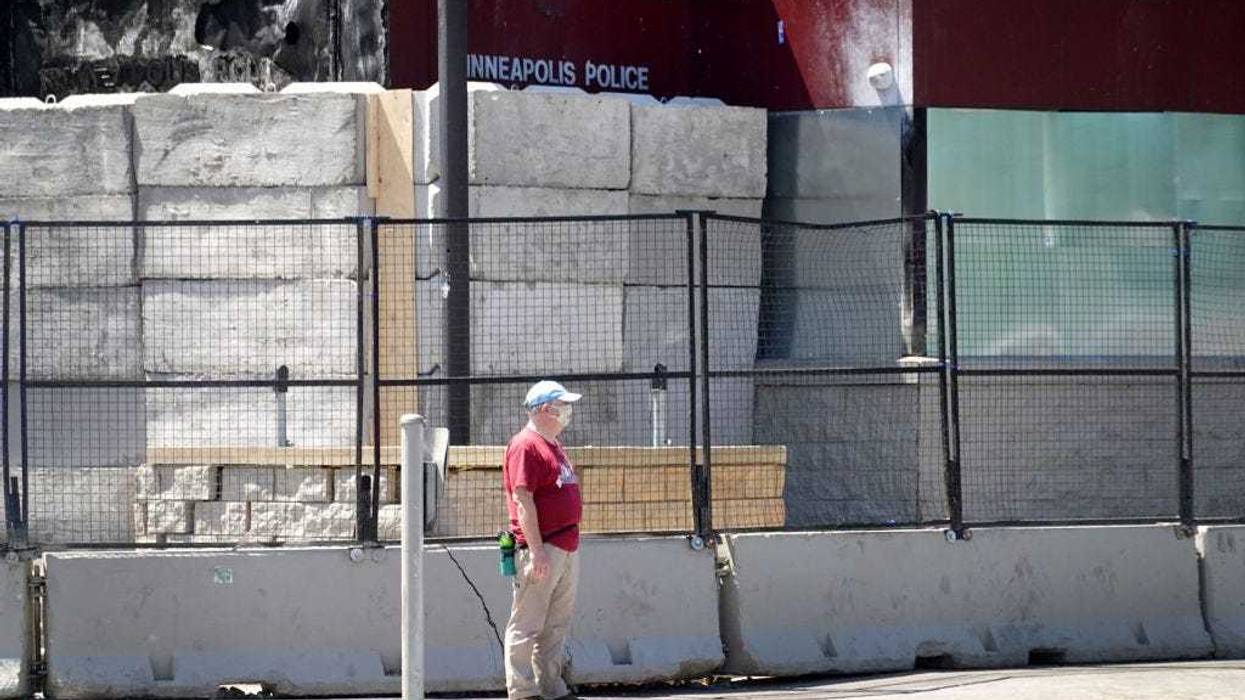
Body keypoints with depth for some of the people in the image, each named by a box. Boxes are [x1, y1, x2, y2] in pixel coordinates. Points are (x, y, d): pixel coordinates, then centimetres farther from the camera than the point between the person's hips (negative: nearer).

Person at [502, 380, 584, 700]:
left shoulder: (553, 445, 19)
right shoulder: (526, 445, -12)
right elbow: (522, 499, -19)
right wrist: (537, 550, -24)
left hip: (567, 548, 10)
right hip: (542, 549, -10)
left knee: (557, 625, 12)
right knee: (527, 624, -5)